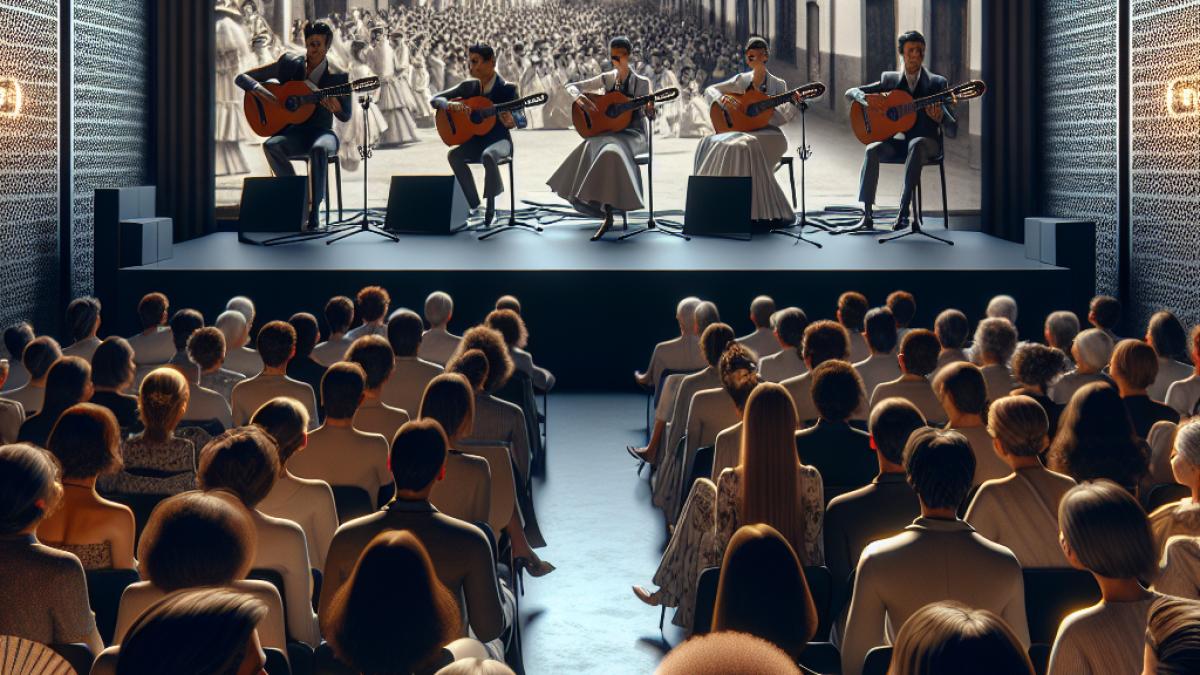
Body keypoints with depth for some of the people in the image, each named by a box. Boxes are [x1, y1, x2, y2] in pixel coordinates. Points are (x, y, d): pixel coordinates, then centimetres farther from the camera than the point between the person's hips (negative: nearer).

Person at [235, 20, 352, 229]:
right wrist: (260, 92, -19)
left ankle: (314, 210, -35)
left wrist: (336, 108, -19)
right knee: (271, 146, -33)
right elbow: (241, 78, 2)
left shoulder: (337, 77, -2)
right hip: (294, 132, 2)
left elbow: (346, 117, 6)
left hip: (321, 132, -2)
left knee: (319, 149, -39)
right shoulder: (289, 64, 2)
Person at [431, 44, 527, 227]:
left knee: (488, 156, -39)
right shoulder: (468, 86, 4)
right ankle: (474, 206, -18)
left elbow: (523, 122, -6)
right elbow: (435, 99, 5)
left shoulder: (508, 89, -7)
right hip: (474, 141, 4)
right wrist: (450, 104, -19)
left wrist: (512, 122, -31)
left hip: (499, 140, -4)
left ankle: (491, 209, -23)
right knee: (453, 155, -28)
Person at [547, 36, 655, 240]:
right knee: (591, 147, -31)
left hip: (633, 134, -3)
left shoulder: (642, 83, 0)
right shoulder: (606, 79, 7)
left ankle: (607, 215, -35)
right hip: (608, 132, 3)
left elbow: (648, 115, -1)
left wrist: (649, 110, -24)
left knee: (612, 151, -36)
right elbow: (572, 86, 7)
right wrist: (581, 100, -14)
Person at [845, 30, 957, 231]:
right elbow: (850, 92, 7)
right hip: (898, 141, 2)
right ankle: (867, 213, -32)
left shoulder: (937, 83, 0)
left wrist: (940, 118, -29)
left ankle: (904, 211, -41)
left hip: (927, 143, -2)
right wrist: (867, 99, -17)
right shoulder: (890, 80, 8)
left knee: (916, 144, -39)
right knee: (872, 151, -30)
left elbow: (952, 131, -4)